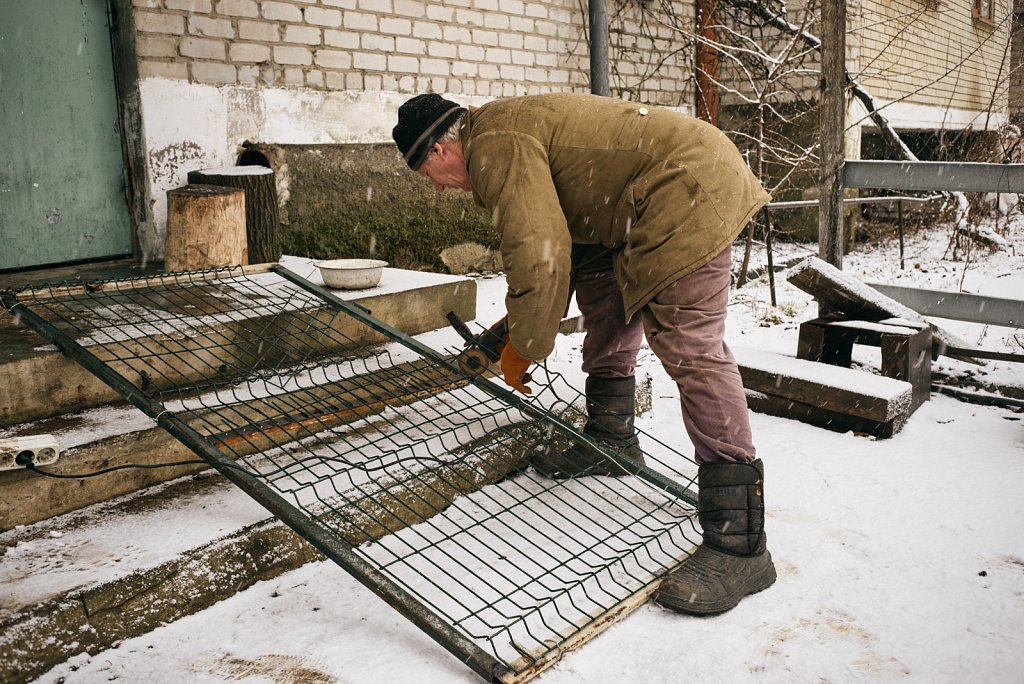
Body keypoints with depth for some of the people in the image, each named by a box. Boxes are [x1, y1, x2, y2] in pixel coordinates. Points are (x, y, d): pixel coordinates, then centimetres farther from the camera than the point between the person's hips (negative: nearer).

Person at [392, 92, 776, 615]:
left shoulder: (494, 146, -13)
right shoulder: (510, 131, 20)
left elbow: (538, 256, -23)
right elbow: (552, 236, 27)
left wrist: (523, 349, -9)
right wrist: (515, 325, 24)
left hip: (688, 189, -11)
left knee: (690, 349, -17)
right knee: (601, 289, 21)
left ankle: (739, 546, -17)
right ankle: (611, 441, 32)